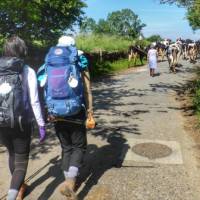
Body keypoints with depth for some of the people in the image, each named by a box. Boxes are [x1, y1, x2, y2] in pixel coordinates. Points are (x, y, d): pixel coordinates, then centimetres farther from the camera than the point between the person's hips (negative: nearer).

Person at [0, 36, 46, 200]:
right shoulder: (28, 72, -9)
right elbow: (34, 101, -12)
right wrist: (41, 125, -5)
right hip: (21, 123, -4)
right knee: (21, 161, 8)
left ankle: (19, 187, 46)